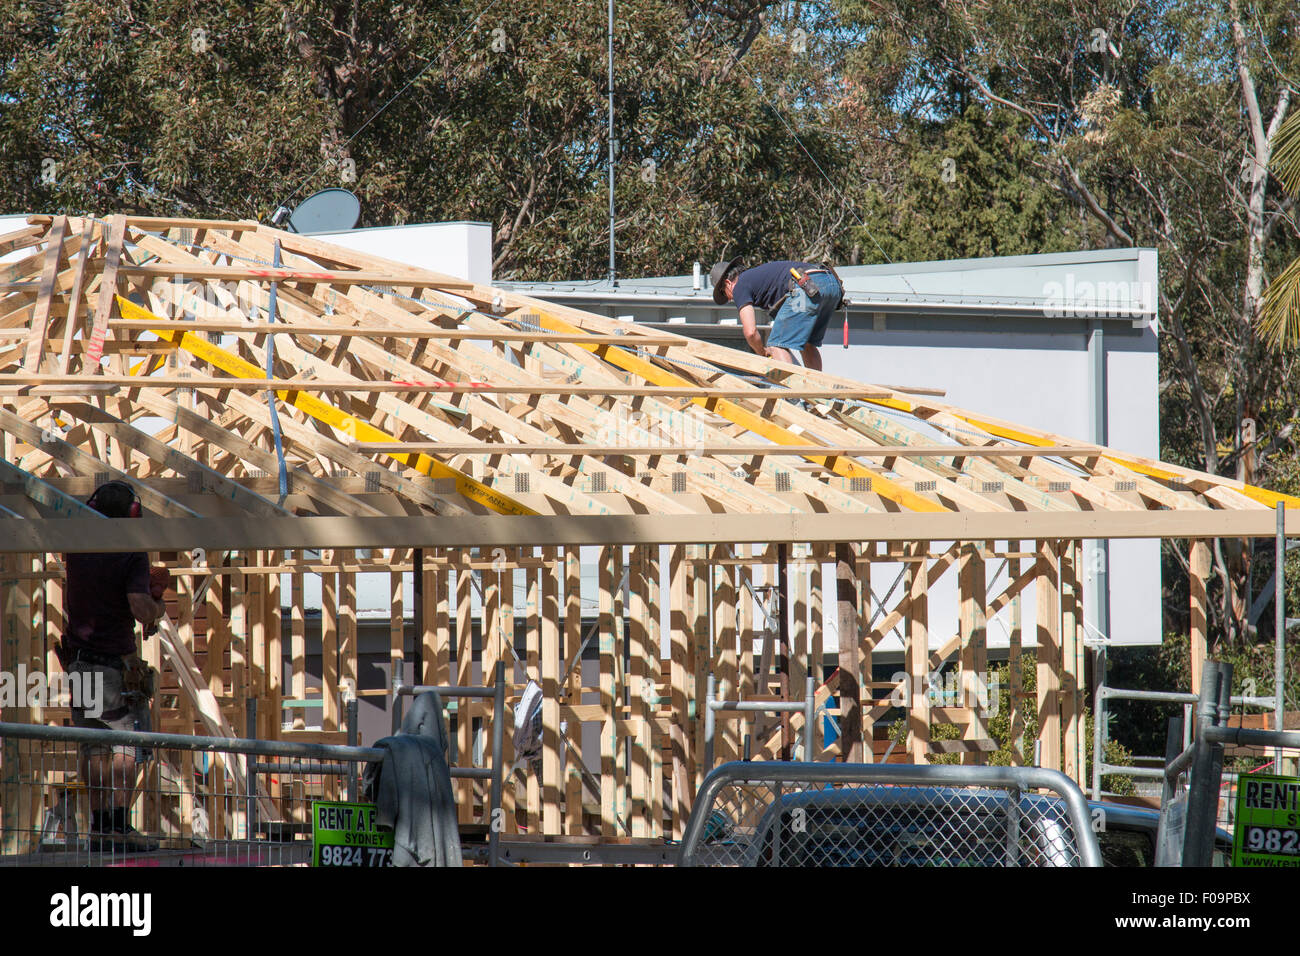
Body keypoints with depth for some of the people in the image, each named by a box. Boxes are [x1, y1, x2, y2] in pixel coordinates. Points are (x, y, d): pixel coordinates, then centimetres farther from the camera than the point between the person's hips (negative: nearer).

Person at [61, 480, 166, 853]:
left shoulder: (77, 549, 6)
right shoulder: (133, 555, -11)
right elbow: (140, 609, -20)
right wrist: (158, 608, 1)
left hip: (78, 660, 6)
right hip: (116, 661, -6)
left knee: (94, 748, 10)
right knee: (126, 749, -3)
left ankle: (98, 826, 11)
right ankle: (119, 826, -10)